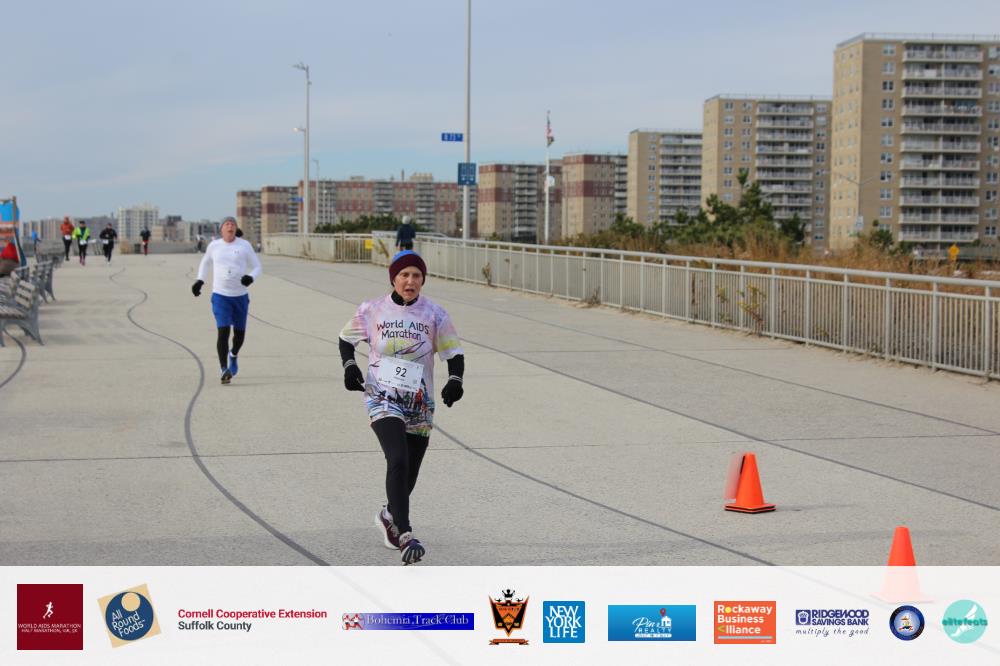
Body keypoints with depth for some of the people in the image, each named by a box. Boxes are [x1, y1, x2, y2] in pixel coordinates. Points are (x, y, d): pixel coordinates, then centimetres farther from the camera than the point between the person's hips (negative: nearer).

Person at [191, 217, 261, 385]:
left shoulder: (244, 246, 0)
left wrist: (250, 278, -17)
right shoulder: (214, 246, 4)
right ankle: (224, 370, -16)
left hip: (241, 296, 1)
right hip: (220, 296, -1)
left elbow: (257, 268, 5)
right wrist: (199, 281, 14)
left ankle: (233, 355, 45)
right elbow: (205, 262, 24)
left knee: (239, 333, 12)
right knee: (223, 332, -16)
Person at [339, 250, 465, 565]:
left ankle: (388, 516, 44)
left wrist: (455, 381, -15)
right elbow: (346, 338, 14)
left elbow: (454, 353, 4)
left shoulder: (434, 315, -1)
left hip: (419, 404, 3)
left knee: (410, 473, 12)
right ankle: (405, 536, -25)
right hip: (382, 398, -3)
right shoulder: (371, 310, -1)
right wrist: (349, 366, -5)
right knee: (398, 460, -23)